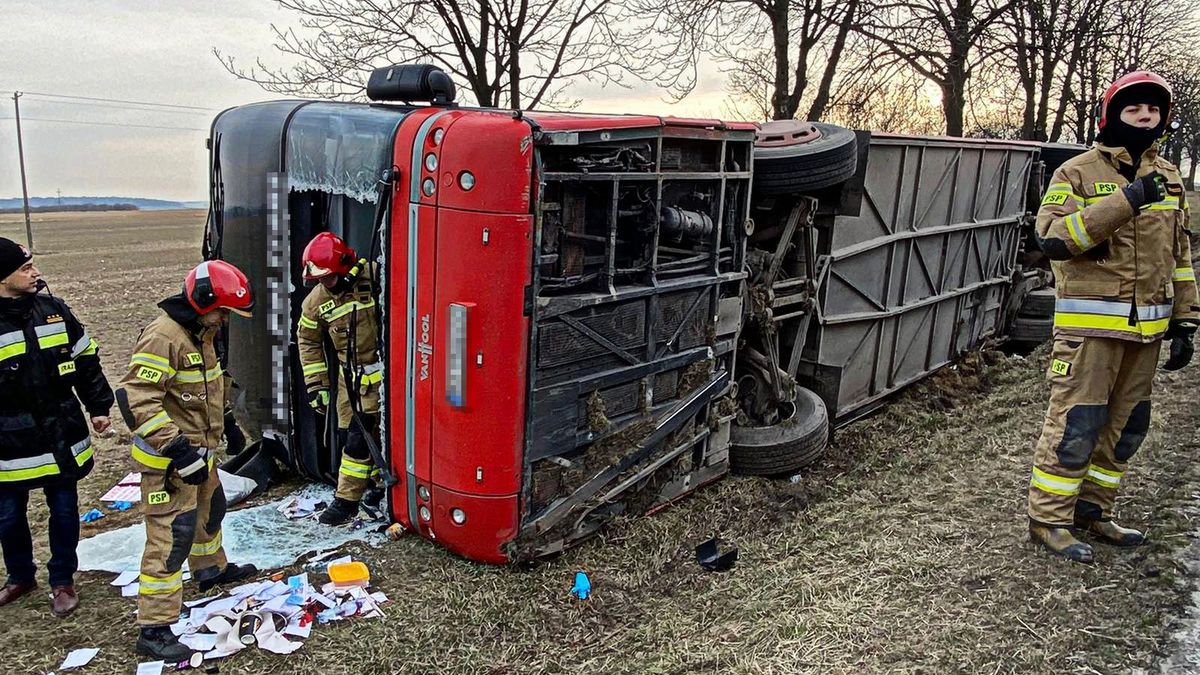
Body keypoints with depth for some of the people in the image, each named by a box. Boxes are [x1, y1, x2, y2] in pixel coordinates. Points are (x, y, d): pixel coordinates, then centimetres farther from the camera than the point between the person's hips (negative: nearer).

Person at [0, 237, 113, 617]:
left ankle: (62, 580, 28)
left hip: (62, 438, 2)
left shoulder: (55, 311, 1)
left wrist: (99, 407, 10)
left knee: (64, 510, 11)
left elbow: (86, 361, 10)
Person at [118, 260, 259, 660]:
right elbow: (136, 399, -29)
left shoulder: (202, 332, 7)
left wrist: (223, 426, 27)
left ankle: (211, 569, 52)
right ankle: (154, 629, -1)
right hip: (168, 459, -10)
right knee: (171, 537, -8)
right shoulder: (163, 337, -24)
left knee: (210, 510, 28)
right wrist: (176, 447, -30)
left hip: (199, 450, 10)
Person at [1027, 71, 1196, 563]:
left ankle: (1092, 511, 26)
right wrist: (1125, 201, -24)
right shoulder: (1078, 173, -4)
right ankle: (1048, 518, 5)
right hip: (1091, 324, -7)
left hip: (1146, 328, 7)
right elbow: (1053, 238, -20)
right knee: (1076, 424, -6)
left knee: (1126, 425, 12)